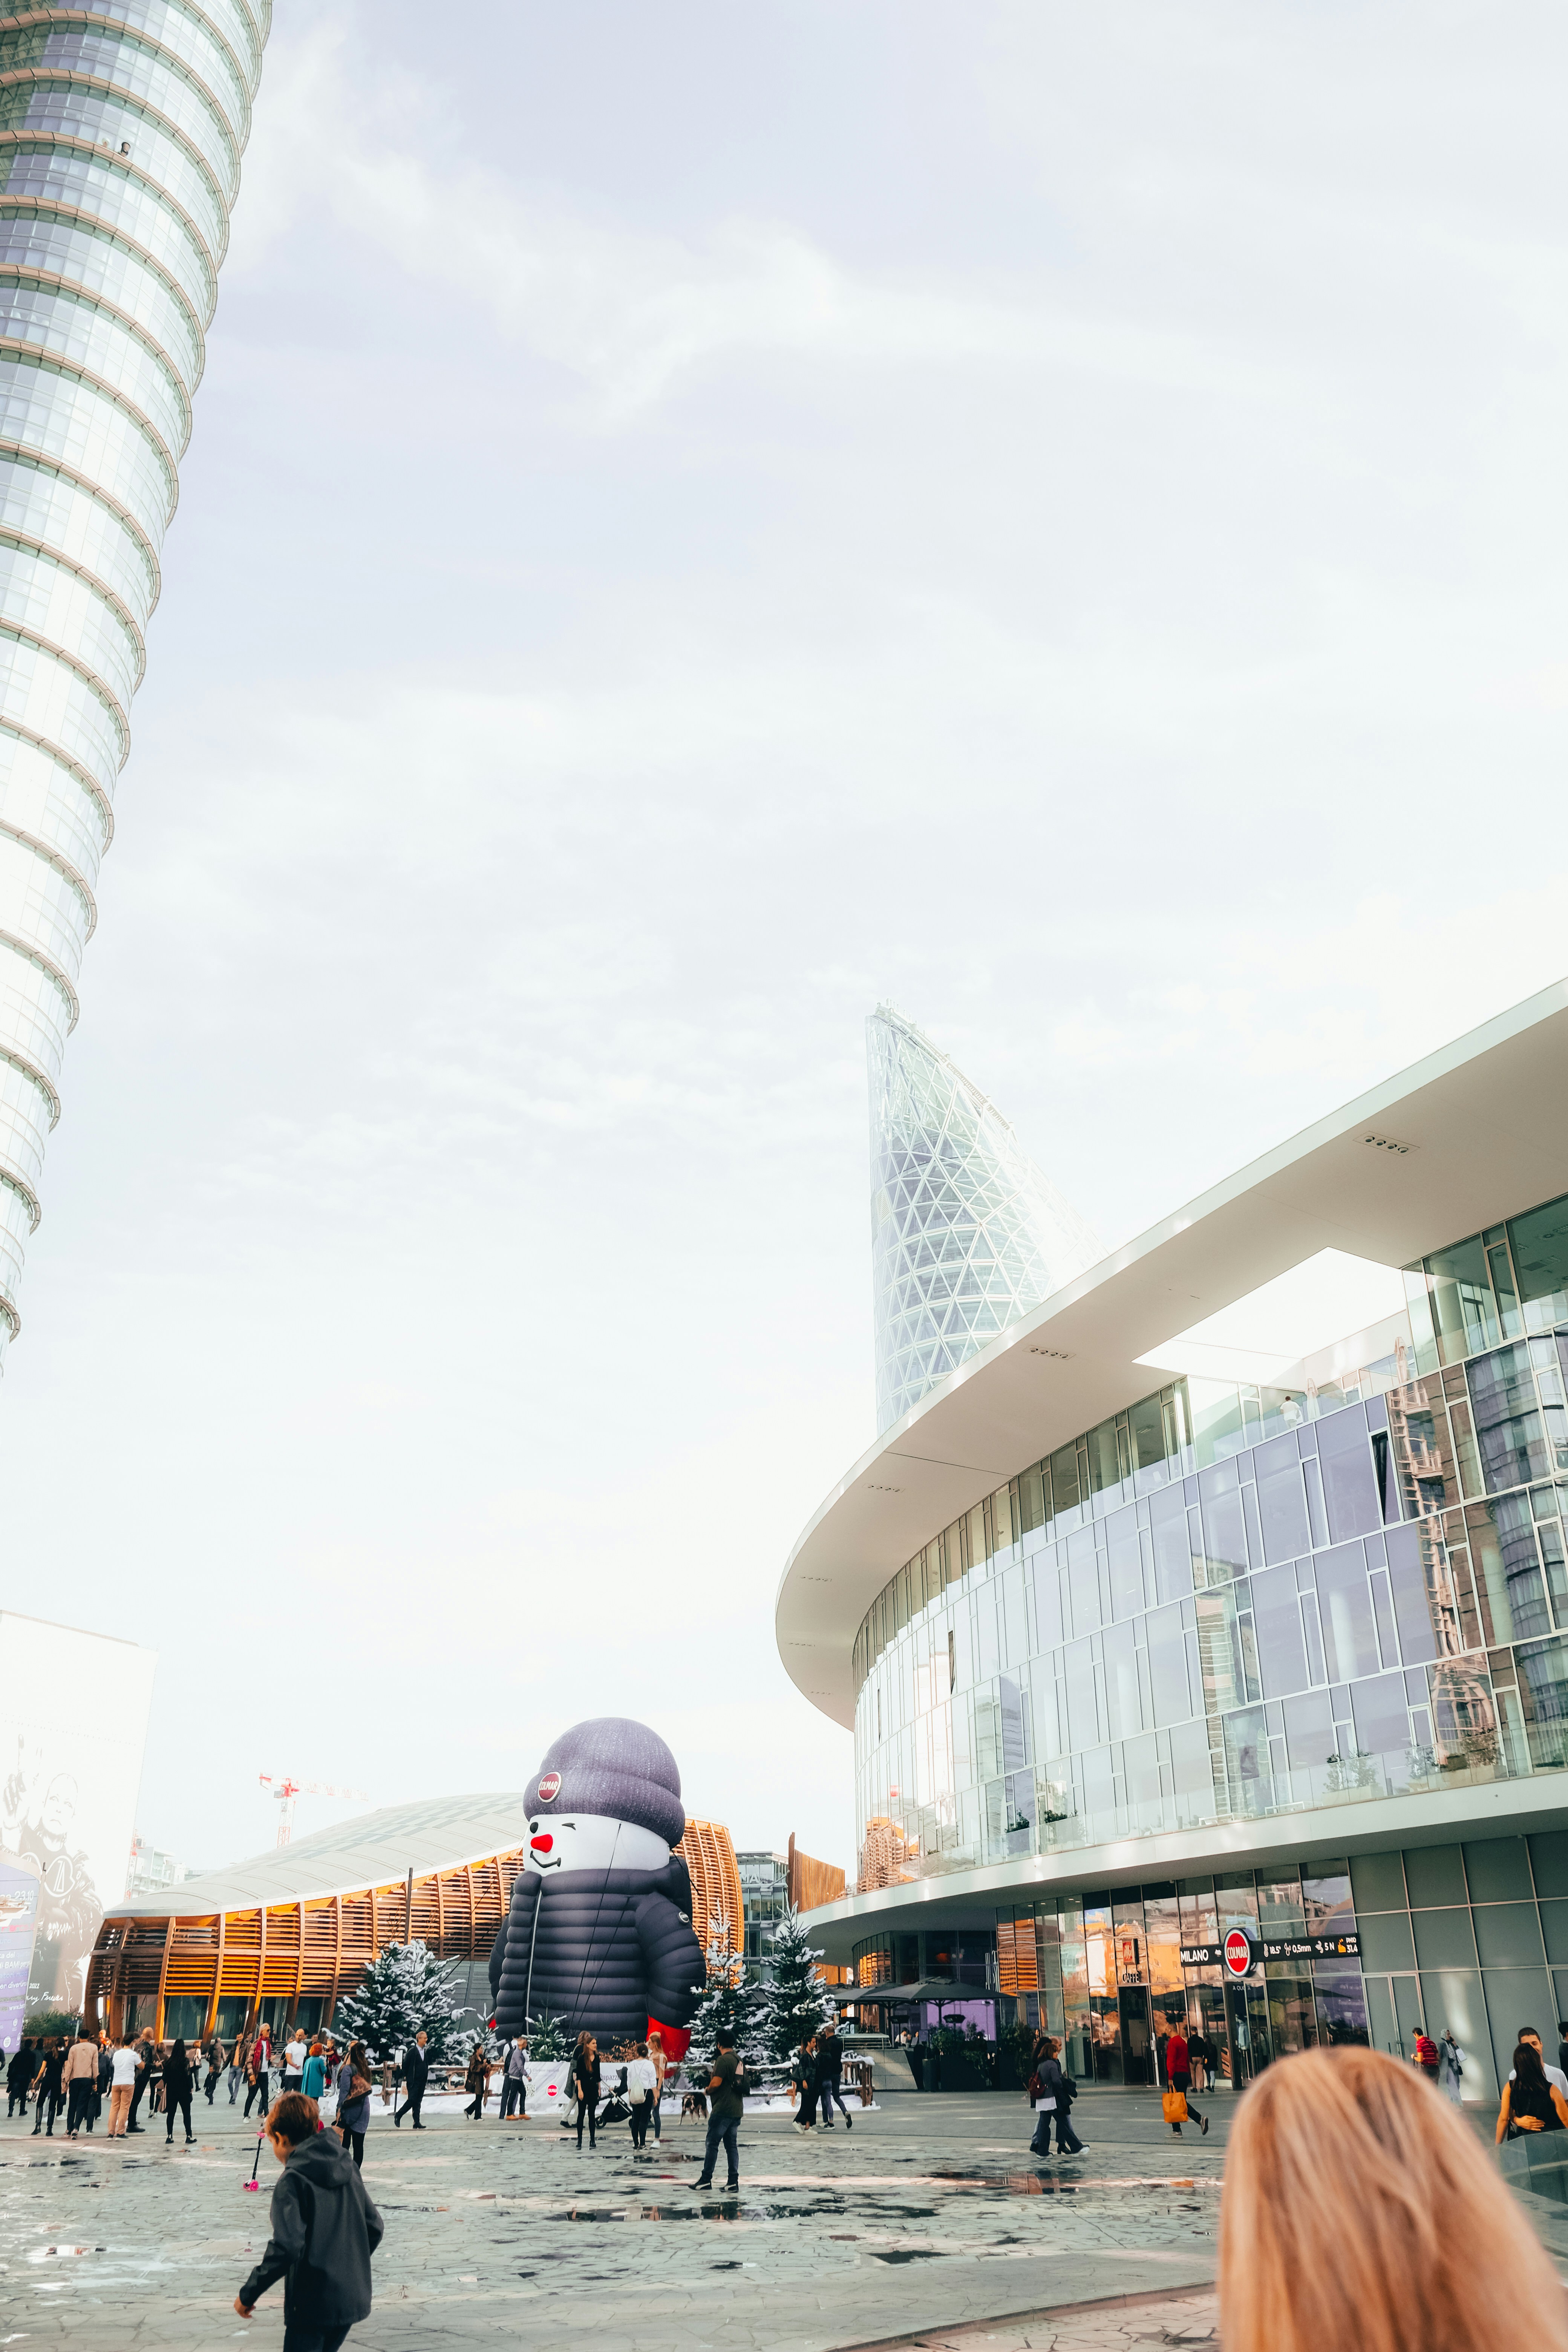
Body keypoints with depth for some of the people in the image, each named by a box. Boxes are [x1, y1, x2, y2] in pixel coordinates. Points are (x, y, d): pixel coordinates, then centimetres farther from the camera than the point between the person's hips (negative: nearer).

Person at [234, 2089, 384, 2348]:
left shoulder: (293, 2180, -13)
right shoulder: (348, 2170, 6)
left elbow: (287, 2247, -22)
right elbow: (375, 2227, 10)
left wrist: (248, 2294, -12)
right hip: (353, 2299, 7)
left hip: (312, 2305, -7)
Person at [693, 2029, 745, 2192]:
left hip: (722, 2110, -8)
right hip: (737, 2110, 8)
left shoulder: (723, 2060, -12)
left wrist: (708, 2090, 2)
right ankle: (734, 2181, 6)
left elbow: (716, 2083, -19)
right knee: (732, 2146, 9)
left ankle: (706, 2179, 0)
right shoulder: (739, 2061, 15)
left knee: (712, 2144, -2)